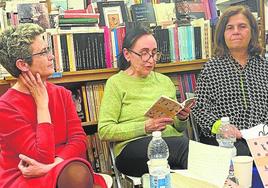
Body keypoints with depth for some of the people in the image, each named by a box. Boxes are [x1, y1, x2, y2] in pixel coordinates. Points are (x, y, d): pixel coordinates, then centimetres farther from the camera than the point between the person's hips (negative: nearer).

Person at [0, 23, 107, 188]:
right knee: (78, 174, -34)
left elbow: (79, 140, -4)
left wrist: (51, 165, -21)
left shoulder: (62, 94, 6)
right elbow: (44, 157, -18)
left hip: (61, 171, 6)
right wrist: (42, 104, -14)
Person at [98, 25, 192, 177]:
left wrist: (182, 119, 1)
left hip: (173, 144, 5)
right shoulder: (116, 83, 6)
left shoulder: (165, 81, 21)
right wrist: (145, 127, -14)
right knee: (186, 144, -34)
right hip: (133, 146, -5)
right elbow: (104, 131, -4)